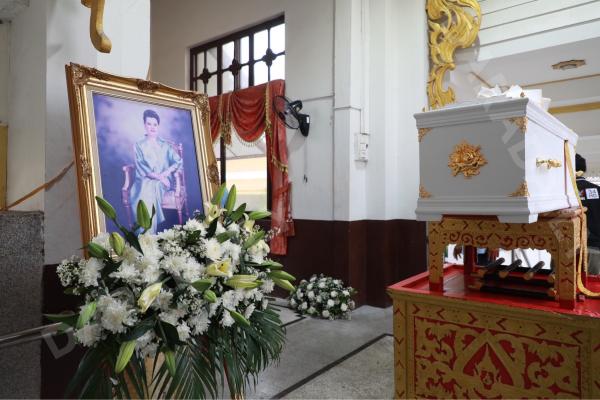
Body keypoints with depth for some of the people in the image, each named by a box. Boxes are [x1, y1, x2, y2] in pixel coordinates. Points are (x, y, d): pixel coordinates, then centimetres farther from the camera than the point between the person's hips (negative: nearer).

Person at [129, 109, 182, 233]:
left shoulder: (165, 145, 16)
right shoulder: (139, 146, 12)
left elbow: (178, 161, 4)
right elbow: (142, 168, -1)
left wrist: (165, 174, -14)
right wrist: (158, 176, -17)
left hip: (162, 181, 0)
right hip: (144, 181, 0)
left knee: (151, 188, -34)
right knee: (144, 192, -34)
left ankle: (147, 234, -32)